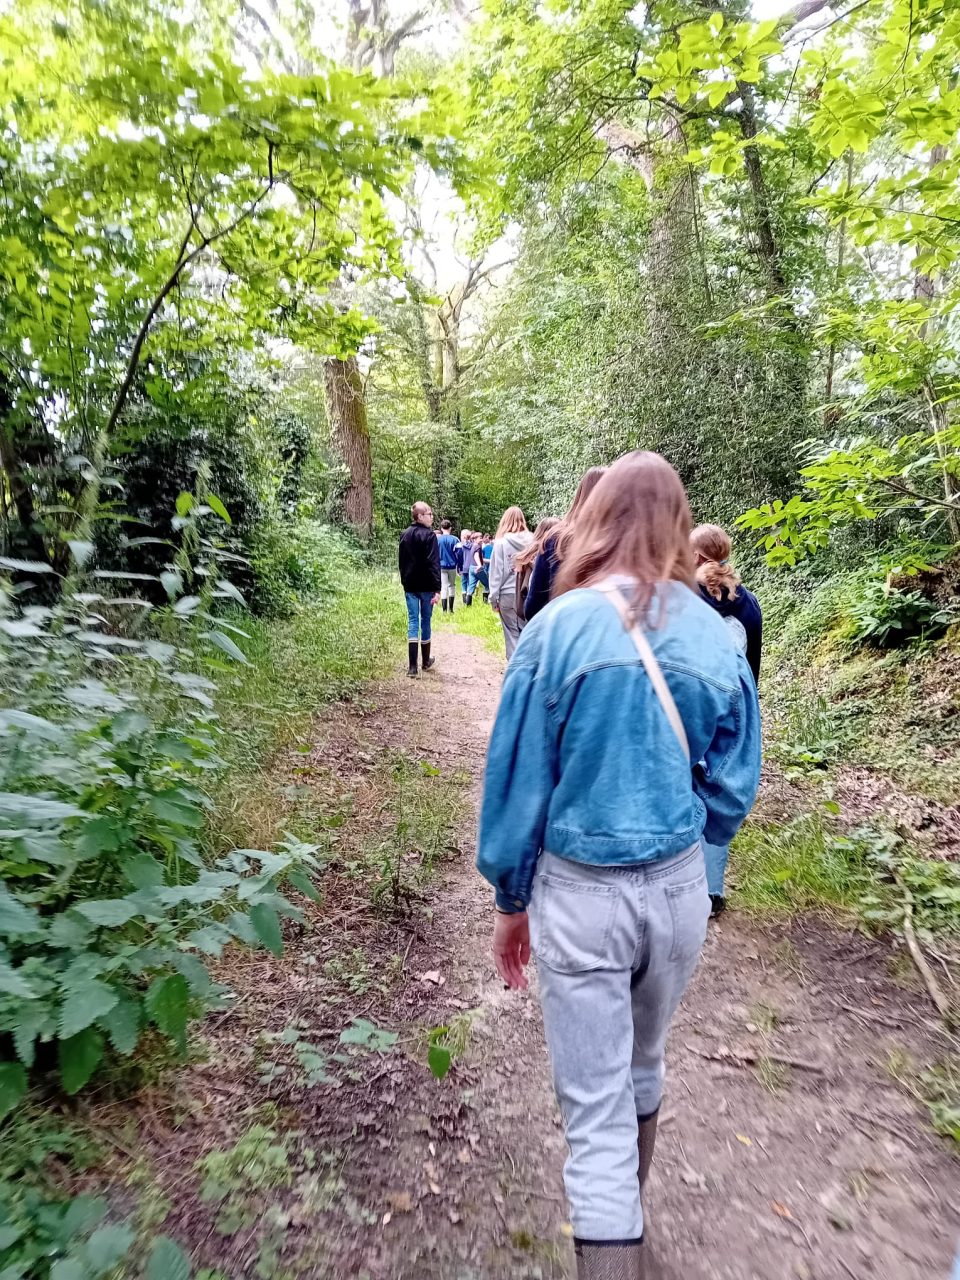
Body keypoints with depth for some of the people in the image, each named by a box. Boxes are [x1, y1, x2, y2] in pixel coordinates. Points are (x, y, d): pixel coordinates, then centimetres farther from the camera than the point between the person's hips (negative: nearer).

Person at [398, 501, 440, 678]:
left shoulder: (404, 535, 8)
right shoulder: (430, 535, -11)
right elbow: (434, 564, -16)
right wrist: (437, 589, -17)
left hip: (410, 585, 4)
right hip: (426, 586, -4)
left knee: (412, 621, 2)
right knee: (425, 620, 9)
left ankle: (412, 666, -6)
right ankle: (426, 661, 22)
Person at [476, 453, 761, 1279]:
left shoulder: (559, 627, -15)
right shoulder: (715, 634, -6)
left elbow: (517, 778, -9)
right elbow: (733, 784, 2)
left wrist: (511, 901, 3)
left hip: (580, 891, -4)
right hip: (679, 886, 5)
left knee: (595, 1106, 11)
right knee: (644, 1065, 29)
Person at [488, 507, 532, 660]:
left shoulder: (501, 542, -6)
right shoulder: (531, 540, -2)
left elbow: (496, 571, -4)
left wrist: (494, 597, 3)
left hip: (508, 594, -2)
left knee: (512, 632, 7)